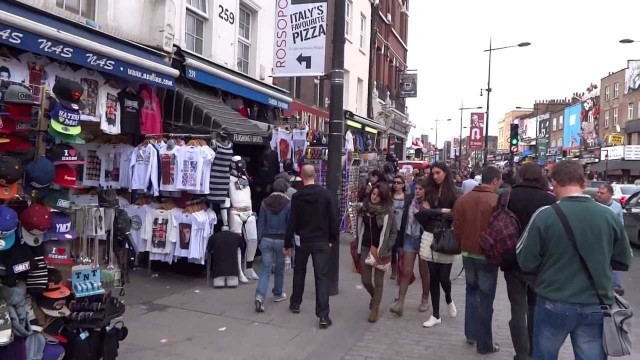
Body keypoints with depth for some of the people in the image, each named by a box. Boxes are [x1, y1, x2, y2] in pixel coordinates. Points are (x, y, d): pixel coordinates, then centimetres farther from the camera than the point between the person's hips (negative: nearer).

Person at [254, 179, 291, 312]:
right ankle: (278, 294, 30)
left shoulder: (265, 202, -1)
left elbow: (261, 223, 2)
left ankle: (260, 296, -15)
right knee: (279, 268, 16)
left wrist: (260, 240, 10)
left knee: (265, 269, 1)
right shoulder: (288, 203, -7)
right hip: (281, 240, -1)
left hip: (267, 239, 1)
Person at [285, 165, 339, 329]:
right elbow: (333, 218, -5)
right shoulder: (326, 194, -5)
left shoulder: (297, 196, -5)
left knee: (299, 272, 21)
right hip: (321, 241, -1)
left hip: (302, 241, 1)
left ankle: (295, 304, 34)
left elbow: (292, 222, -5)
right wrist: (333, 238, 7)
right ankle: (323, 315, -10)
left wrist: (288, 243, 3)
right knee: (321, 276, -2)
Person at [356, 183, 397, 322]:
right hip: (365, 248, 4)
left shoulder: (388, 211, -8)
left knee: (378, 281, 3)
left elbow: (394, 232, -3)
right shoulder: (364, 208, 3)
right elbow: (360, 229, 10)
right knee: (365, 280, 7)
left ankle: (374, 310, 16)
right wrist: (358, 247, 7)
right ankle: (375, 298, 37)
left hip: (380, 250, -3)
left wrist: (386, 248, -11)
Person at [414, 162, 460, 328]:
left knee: (444, 277, -1)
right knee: (433, 277, 7)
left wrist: (433, 212, -10)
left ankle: (449, 300, 34)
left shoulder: (454, 194, -4)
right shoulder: (430, 192, 8)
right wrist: (443, 211, -10)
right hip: (430, 237, 4)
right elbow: (421, 213, -1)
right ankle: (436, 315, 17)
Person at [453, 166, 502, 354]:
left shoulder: (463, 199, -1)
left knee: (472, 292, 20)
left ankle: (471, 334, 27)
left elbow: (457, 228, 5)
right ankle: (485, 343, 14)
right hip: (487, 255, -5)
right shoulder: (496, 201, -18)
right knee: (485, 298, 4)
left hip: (468, 253, 5)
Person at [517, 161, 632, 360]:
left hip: (554, 305, -2)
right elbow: (623, 261, 8)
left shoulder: (544, 215, -14)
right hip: (596, 307, 3)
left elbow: (525, 262, -9)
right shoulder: (609, 216, -4)